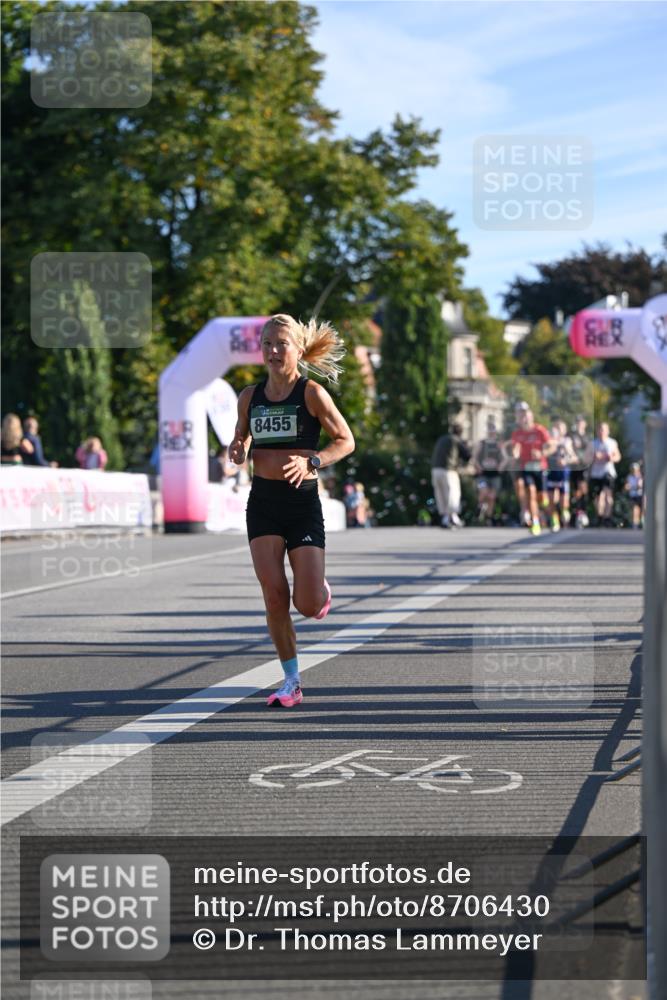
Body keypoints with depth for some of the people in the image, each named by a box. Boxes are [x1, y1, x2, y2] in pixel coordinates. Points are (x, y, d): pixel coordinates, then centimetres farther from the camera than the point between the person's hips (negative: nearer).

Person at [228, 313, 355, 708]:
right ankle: (292, 682, 5)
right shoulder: (250, 396, 7)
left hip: (303, 502, -3)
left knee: (308, 605, -8)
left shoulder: (311, 393, -5)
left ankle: (321, 589, 32)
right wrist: (237, 451, -2)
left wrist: (311, 462, -19)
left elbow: (346, 440, -2)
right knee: (274, 595, -8)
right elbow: (240, 437, 22)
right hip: (263, 502, 3)